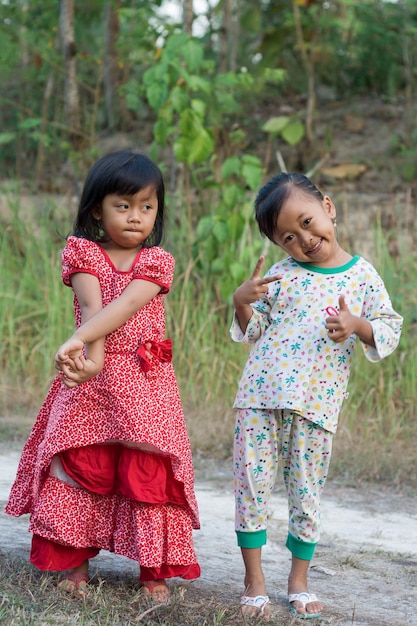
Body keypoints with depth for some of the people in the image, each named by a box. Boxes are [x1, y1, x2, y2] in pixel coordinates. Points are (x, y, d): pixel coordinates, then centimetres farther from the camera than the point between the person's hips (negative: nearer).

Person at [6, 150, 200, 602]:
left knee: (148, 473, -3)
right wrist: (93, 358, -28)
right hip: (92, 378, 0)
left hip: (144, 380, 0)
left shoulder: (157, 261, 2)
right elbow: (92, 307, -11)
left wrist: (78, 339, -29)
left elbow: (126, 305, -15)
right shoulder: (83, 253, 4)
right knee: (81, 467, -2)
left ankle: (153, 569, 6)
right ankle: (76, 562, 11)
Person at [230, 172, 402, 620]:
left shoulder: (361, 275, 3)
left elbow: (390, 331, 4)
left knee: (307, 494, 7)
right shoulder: (281, 276, 4)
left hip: (316, 405, -1)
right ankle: (254, 580, 14)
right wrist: (242, 302, -11)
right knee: (252, 486, 2)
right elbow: (251, 332, 8)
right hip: (261, 396, 1)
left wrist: (357, 326, -14)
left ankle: (299, 581, 22)